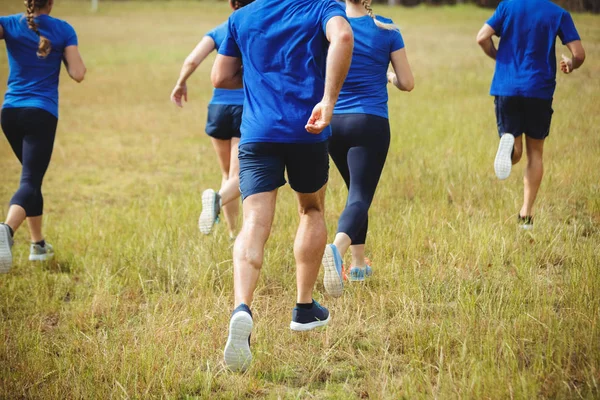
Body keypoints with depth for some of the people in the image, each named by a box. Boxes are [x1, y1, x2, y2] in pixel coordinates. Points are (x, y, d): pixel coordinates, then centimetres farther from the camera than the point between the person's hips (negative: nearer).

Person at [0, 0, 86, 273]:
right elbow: (78, 74, -3)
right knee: (30, 181, -11)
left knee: (32, 177, 22)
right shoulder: (64, 30, -1)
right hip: (42, 113, -3)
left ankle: (38, 243, 25)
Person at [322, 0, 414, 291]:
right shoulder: (387, 30, -3)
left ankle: (358, 263, 25)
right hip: (371, 124, -3)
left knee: (357, 192, 23)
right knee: (360, 197, -9)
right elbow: (407, 83, 1)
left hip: (333, 122, 3)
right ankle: (337, 249, -39)